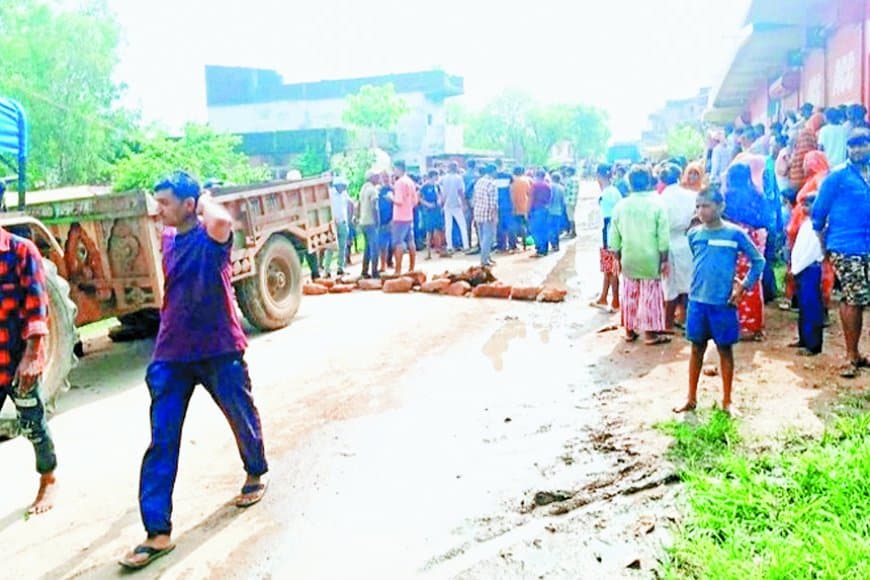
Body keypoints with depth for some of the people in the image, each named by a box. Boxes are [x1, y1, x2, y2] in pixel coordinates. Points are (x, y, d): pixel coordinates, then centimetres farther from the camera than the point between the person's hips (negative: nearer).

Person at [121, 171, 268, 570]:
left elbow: (221, 220, -39)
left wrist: (205, 200, -18)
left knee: (243, 419, 15)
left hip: (220, 350, -5)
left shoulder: (211, 236, -13)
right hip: (171, 355, 5)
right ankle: (158, 533, 3)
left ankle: (256, 474, 45)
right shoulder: (168, 238, 7)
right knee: (162, 441, -1)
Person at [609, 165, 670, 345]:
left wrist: (617, 258, 13)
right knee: (650, 296, 5)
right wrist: (664, 260, -2)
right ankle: (650, 334, 10)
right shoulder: (656, 204, -9)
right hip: (650, 259, -3)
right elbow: (663, 237, -10)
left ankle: (630, 331, 22)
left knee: (629, 296, 13)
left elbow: (614, 237, 3)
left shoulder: (620, 206, -2)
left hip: (628, 259, 3)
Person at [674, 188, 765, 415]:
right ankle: (691, 399, 21)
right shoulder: (694, 234, 3)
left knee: (725, 349, 8)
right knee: (697, 348, 11)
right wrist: (700, 283, 12)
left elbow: (758, 261, 1)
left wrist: (743, 286, -5)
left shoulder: (735, 233, -7)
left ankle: (727, 401, 20)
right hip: (697, 301, 3)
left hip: (723, 302, -3)